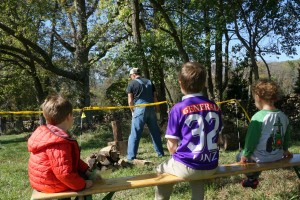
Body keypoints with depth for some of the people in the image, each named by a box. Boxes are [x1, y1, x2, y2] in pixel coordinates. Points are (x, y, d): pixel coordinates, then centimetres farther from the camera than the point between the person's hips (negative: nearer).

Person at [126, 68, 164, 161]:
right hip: (151, 109, 5)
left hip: (139, 109, -4)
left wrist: (132, 111, 10)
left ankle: (131, 156, -2)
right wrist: (157, 109, 18)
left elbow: (130, 101, -3)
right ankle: (160, 153, 21)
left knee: (135, 134, -1)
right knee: (155, 132, 14)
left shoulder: (132, 83, 0)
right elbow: (155, 98, 13)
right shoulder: (149, 82, 13)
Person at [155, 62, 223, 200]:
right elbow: (217, 137, 11)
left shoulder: (178, 109, -12)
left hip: (186, 167, -4)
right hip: (211, 167, 5)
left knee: (161, 170, 26)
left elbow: (172, 146, -9)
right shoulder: (214, 107, 2)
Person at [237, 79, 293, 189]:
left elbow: (251, 138, -18)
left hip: (262, 158, -7)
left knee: (240, 156, 18)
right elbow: (287, 136, 11)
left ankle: (251, 179, 30)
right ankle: (254, 177, 42)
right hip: (278, 156, 7)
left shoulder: (258, 117, -23)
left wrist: (245, 154, -5)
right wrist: (285, 150, 29)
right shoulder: (283, 116, -2)